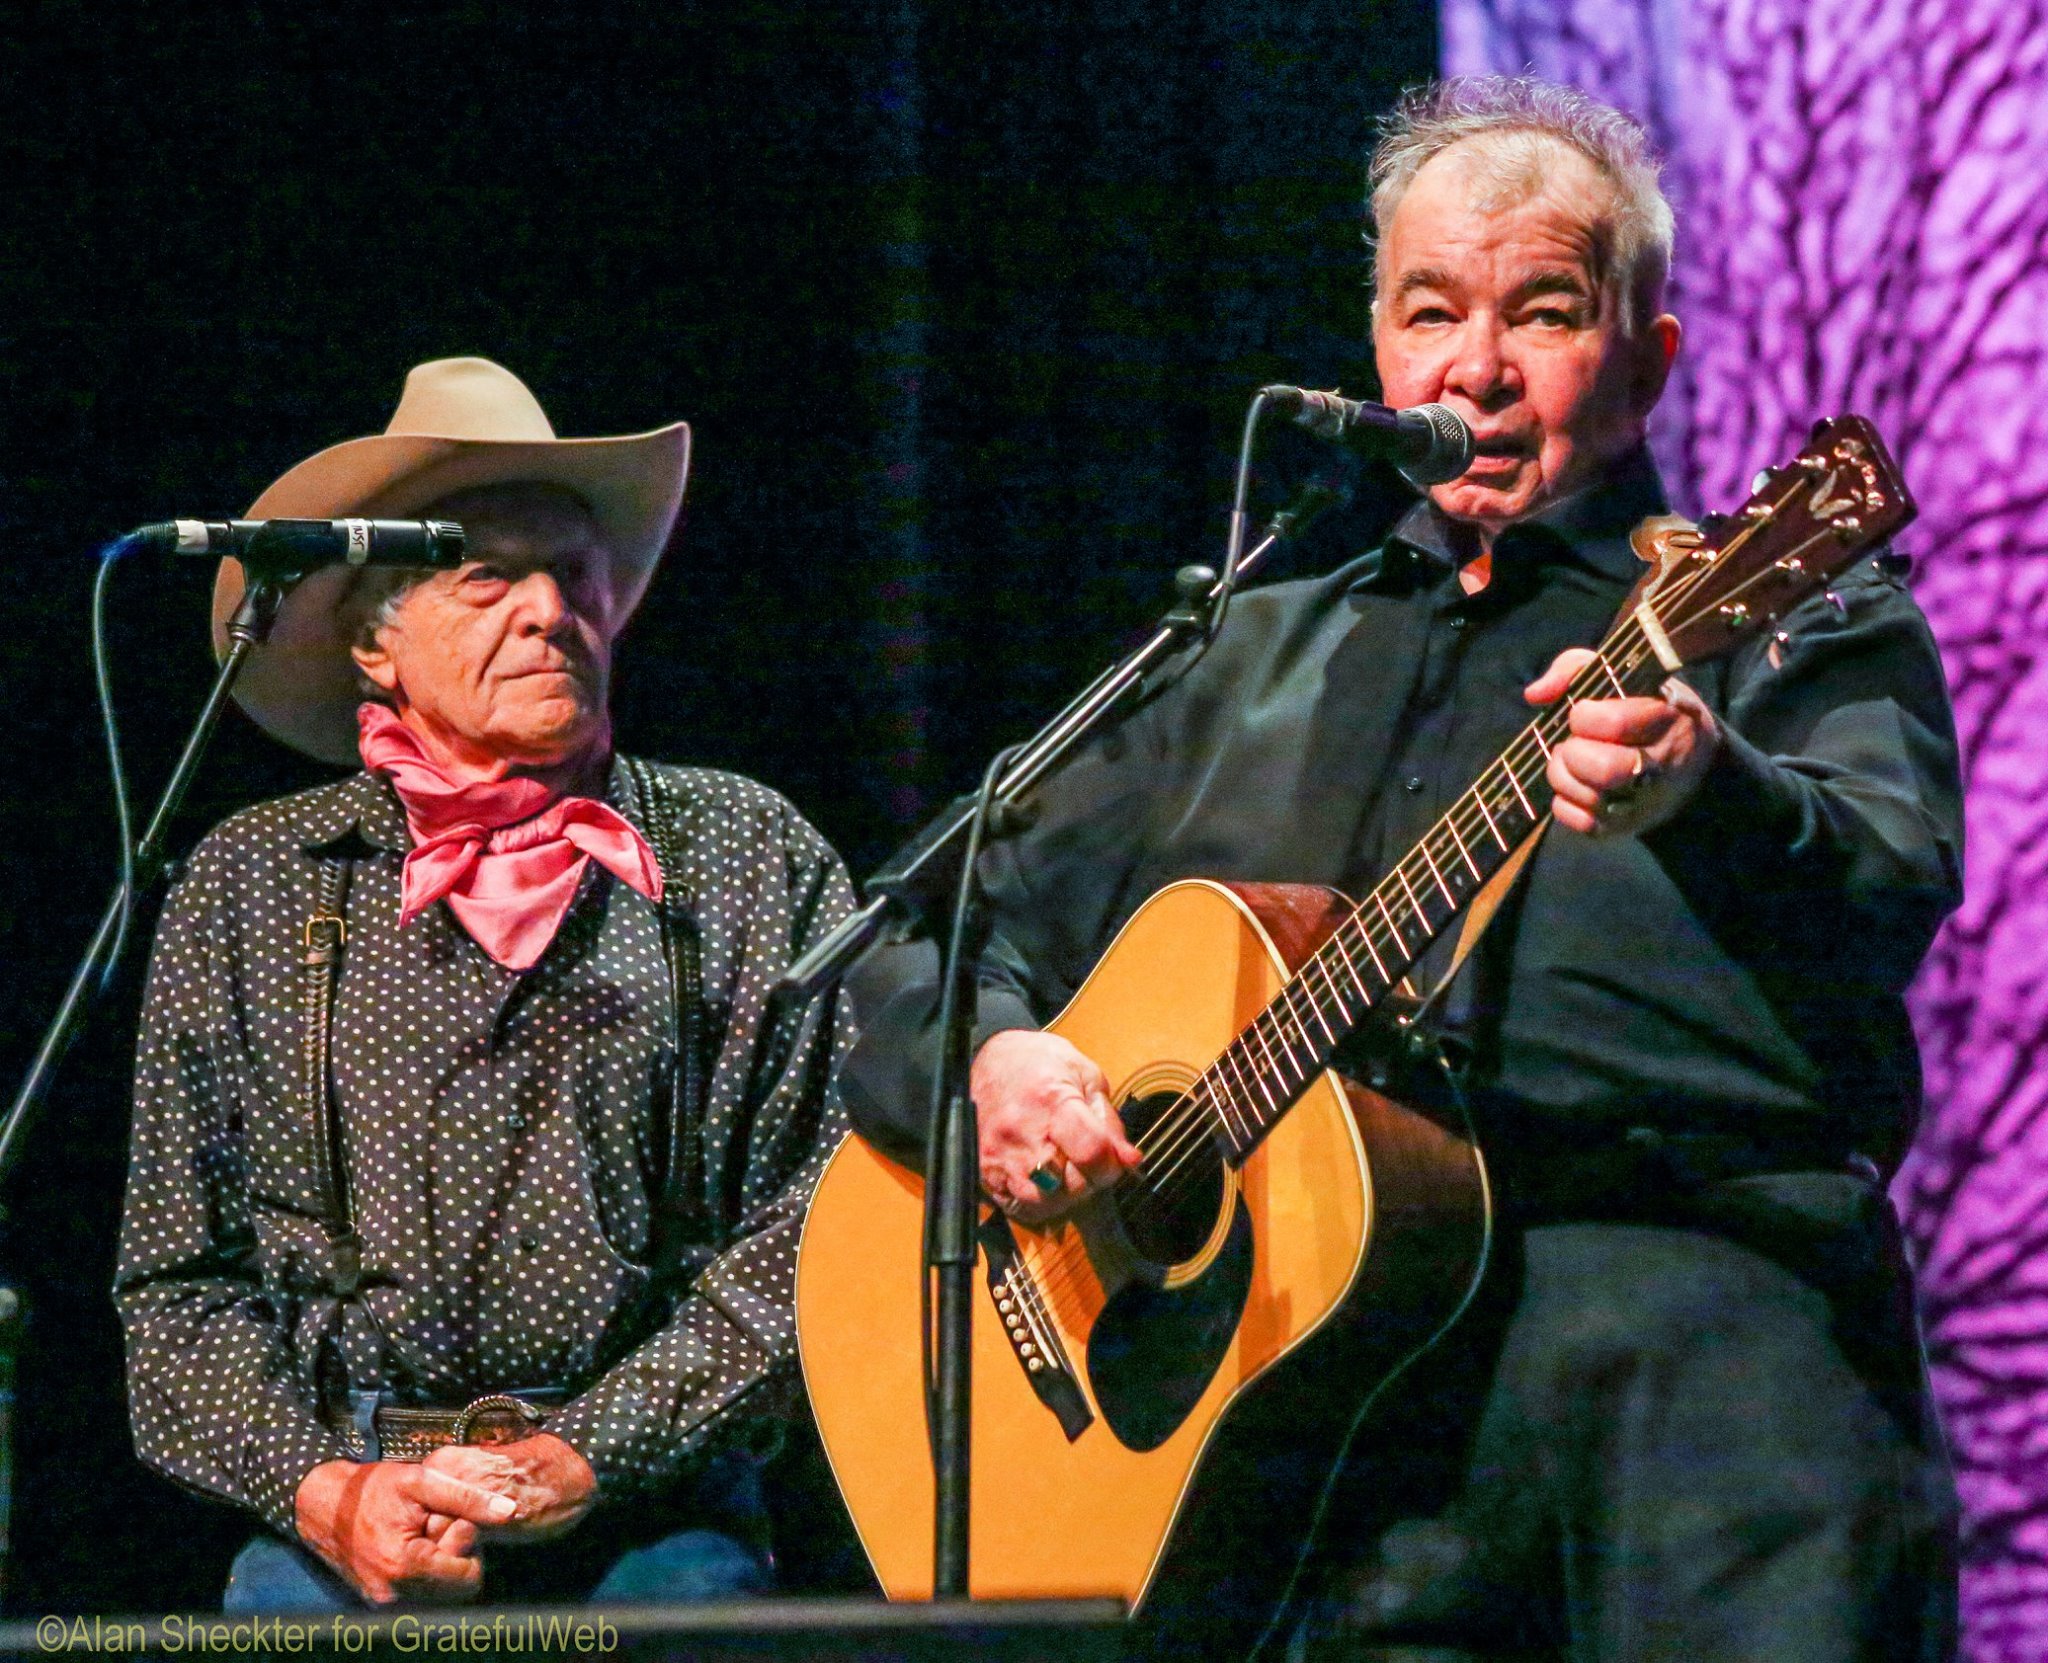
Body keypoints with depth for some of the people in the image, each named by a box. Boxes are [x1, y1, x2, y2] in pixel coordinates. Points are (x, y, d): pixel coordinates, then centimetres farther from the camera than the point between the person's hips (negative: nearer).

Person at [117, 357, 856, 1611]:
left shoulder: (751, 860, 11)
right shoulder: (254, 885, 13)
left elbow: (823, 1226, 1)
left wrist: (578, 1458, -9)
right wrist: (329, 1490, -7)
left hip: (650, 1515, 0)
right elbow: (177, 1279, 11)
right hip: (336, 1515, 0)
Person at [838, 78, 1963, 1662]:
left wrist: (1704, 800, -30)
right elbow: (935, 941, 26)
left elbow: (1881, 905, -7)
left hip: (1701, 1294, -3)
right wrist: (984, 1061, 3)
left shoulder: (1795, 623, 14)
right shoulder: (1257, 664, 27)